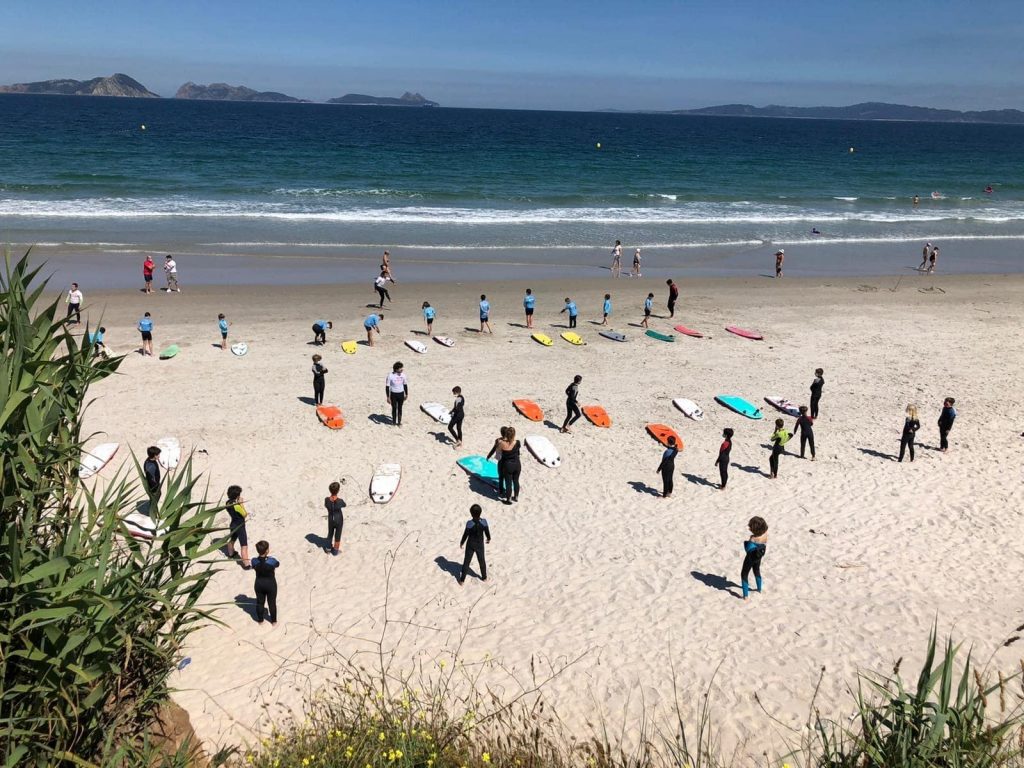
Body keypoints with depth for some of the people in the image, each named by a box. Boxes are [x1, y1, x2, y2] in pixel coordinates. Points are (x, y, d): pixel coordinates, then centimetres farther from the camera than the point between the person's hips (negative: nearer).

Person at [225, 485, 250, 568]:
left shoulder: (228, 503, -5)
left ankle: (231, 554, 57)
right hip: (240, 527, -9)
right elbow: (245, 515, -16)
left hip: (233, 524, 9)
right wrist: (242, 504, -17)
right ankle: (246, 565, -2)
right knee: (244, 546, -3)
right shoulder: (237, 506, -29)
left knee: (232, 540, 33)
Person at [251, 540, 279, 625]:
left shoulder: (254, 561, -20)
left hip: (259, 584, 2)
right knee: (272, 603, 16)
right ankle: (274, 621, 30)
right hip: (271, 584, -2)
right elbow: (277, 564, -5)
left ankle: (260, 620, 37)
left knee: (260, 602, 21)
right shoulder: (272, 561, -27)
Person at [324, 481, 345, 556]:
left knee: (330, 534, 28)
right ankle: (336, 550, 36)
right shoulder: (340, 501, -32)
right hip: (339, 520, -3)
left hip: (330, 520, 3)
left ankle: (329, 548, 47)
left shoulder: (326, 499, -24)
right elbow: (344, 505, -7)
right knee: (337, 536, 20)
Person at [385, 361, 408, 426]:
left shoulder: (403, 375, -6)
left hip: (401, 394, 3)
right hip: (393, 394, -3)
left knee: (400, 408, 13)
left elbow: (405, 385, 8)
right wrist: (388, 397, -15)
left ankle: (399, 422, 27)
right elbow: (387, 387, -13)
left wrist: (406, 394, 13)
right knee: (394, 408, 10)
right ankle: (394, 421, 30)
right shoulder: (390, 376, -18)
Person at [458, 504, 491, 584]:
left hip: (470, 545, -2)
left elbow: (465, 534, -15)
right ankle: (484, 577, 38)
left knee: (466, 562, 13)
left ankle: (462, 580, 22)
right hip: (480, 545, 2)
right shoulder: (484, 522, -19)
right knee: (482, 561, 22)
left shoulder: (469, 523, -26)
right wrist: (489, 539, 17)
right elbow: (487, 532, -4)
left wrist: (462, 542, 3)